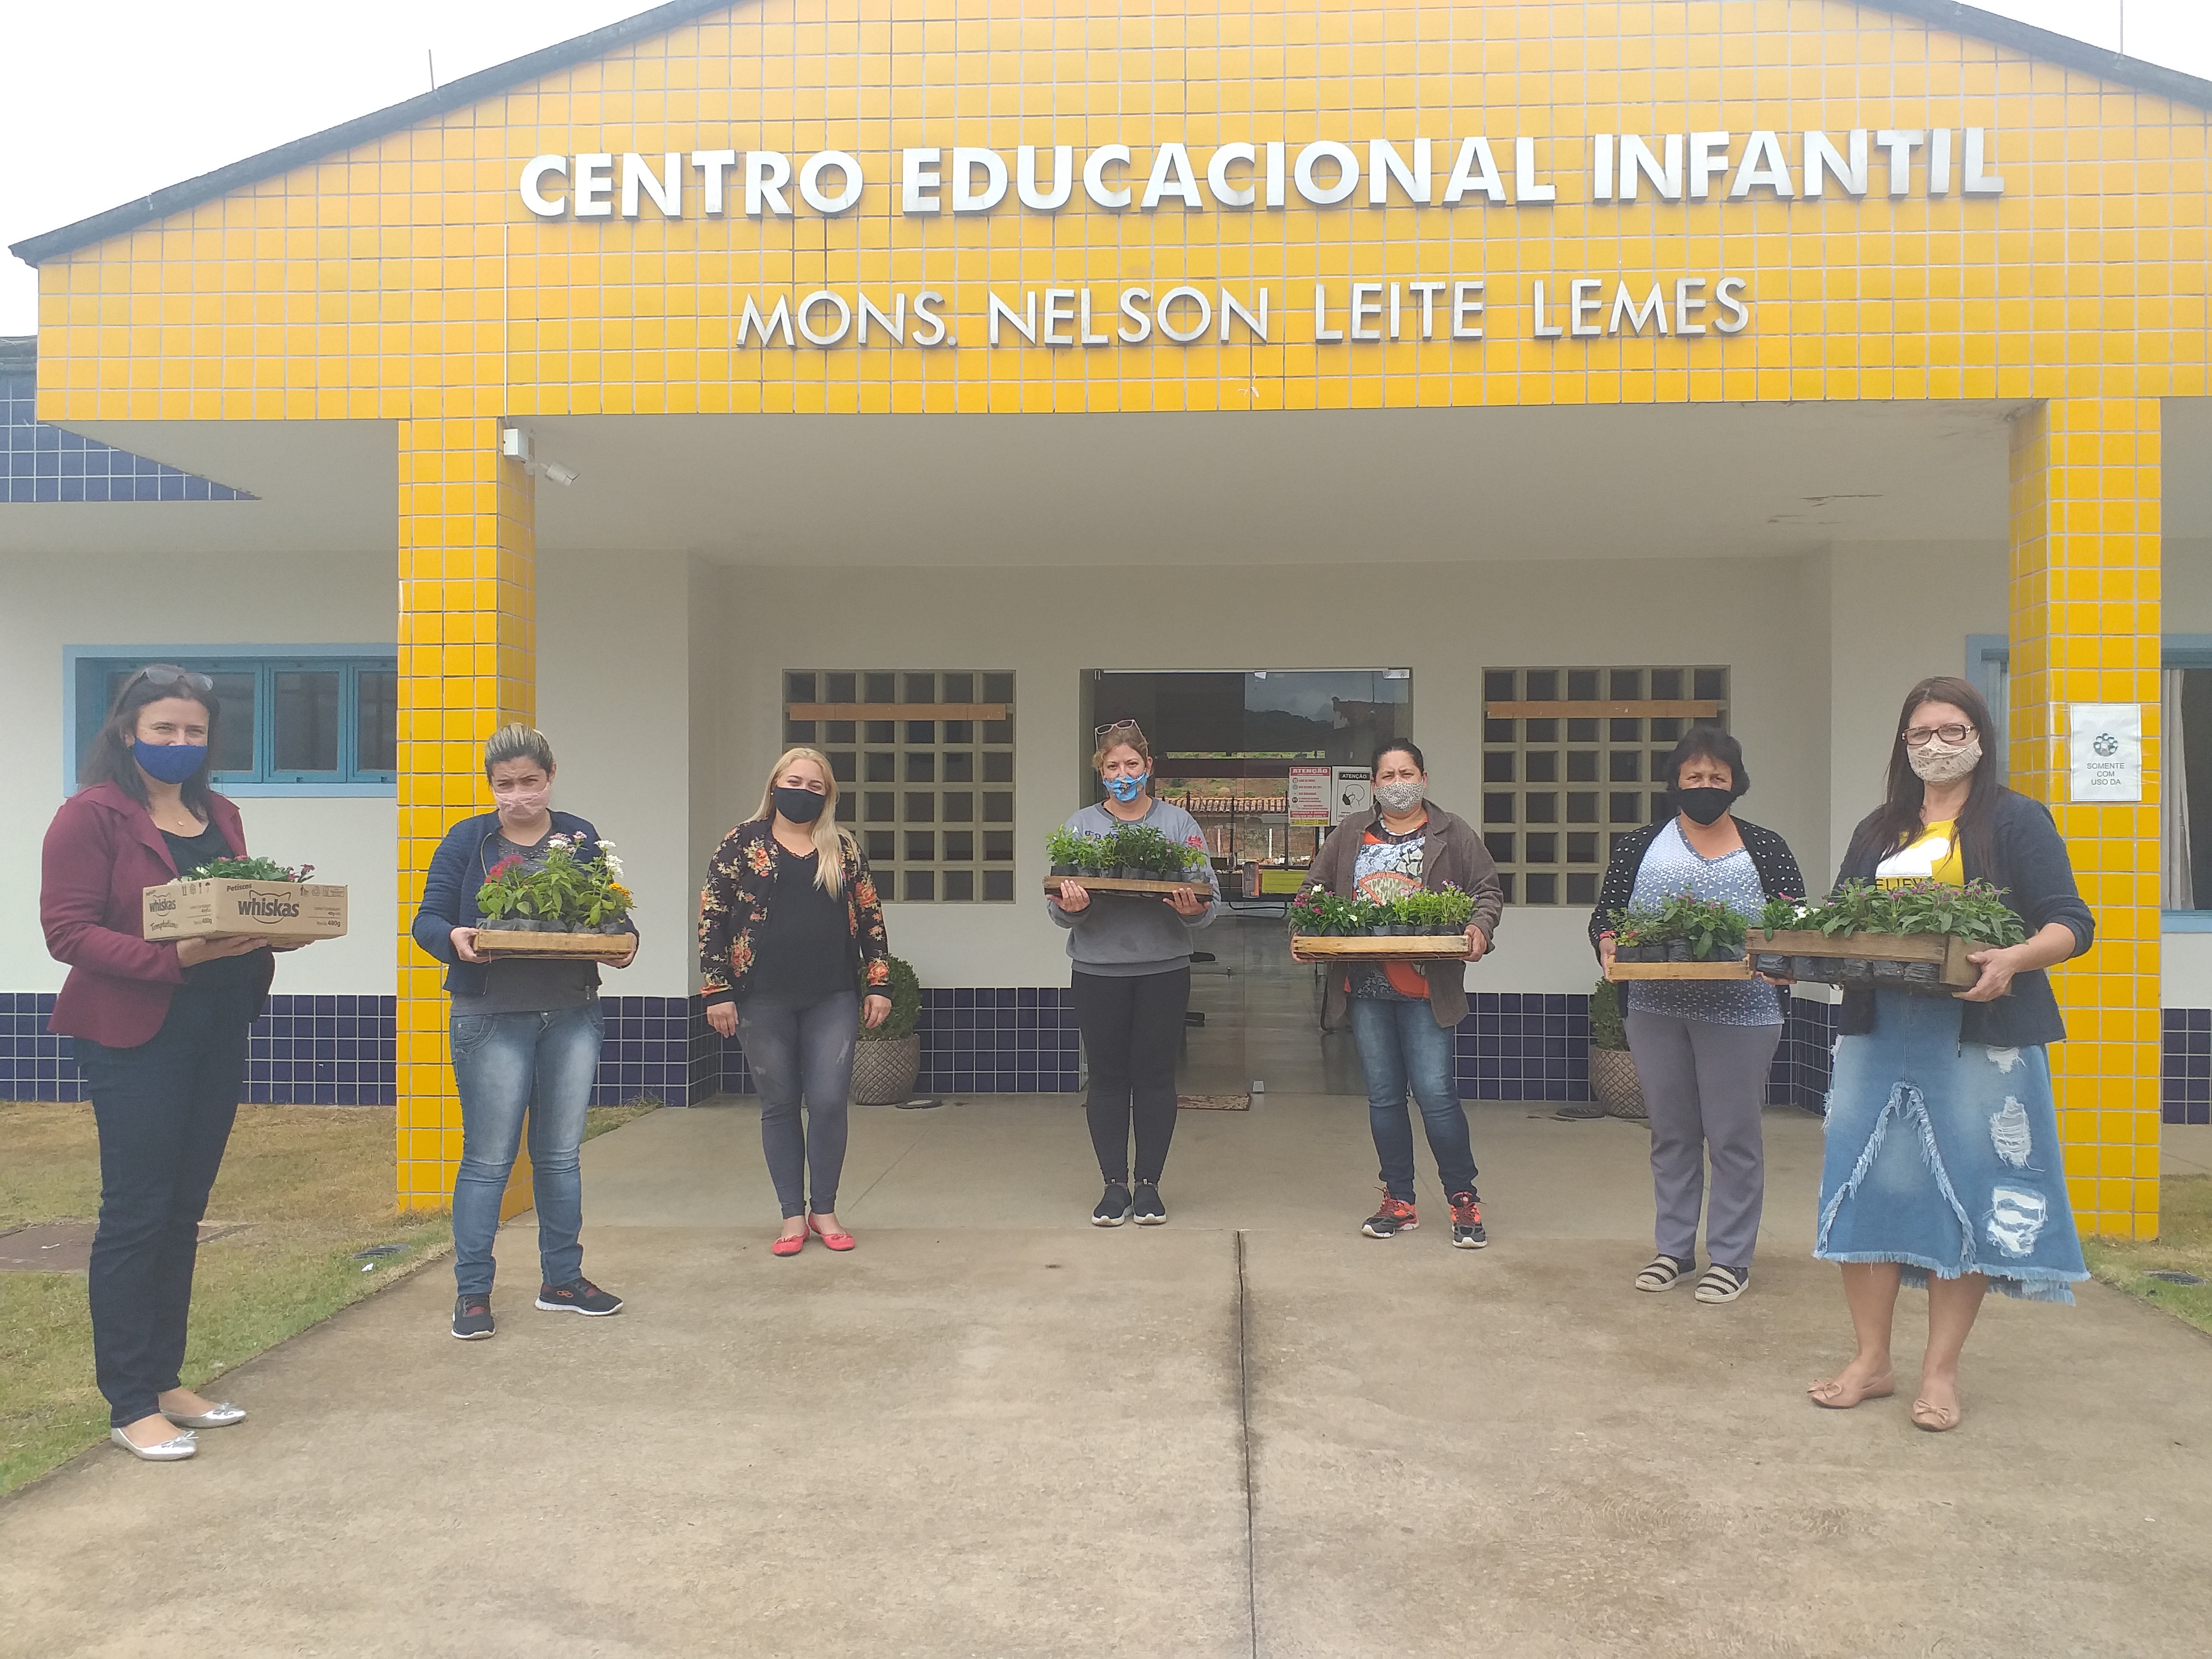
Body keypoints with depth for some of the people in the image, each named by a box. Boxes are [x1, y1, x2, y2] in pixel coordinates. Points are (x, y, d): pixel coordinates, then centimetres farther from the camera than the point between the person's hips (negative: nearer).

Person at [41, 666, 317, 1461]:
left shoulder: (219, 816, 13)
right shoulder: (91, 815, -8)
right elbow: (68, 931, -14)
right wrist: (175, 956, -25)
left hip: (218, 1032, 7)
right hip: (133, 1038, -7)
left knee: (183, 1213, 13)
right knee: (136, 1215, -2)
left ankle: (165, 1380, 24)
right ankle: (130, 1405, 9)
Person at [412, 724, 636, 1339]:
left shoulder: (581, 838, 9)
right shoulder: (467, 840, 3)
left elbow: (613, 913, 12)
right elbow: (428, 919, 0)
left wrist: (624, 941, -10)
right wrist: (455, 938, -22)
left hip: (573, 1016, 3)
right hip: (492, 1018, -3)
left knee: (560, 1155, 11)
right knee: (488, 1157, 0)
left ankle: (562, 1279, 24)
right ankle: (473, 1292, 12)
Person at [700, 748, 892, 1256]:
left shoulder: (845, 849, 8)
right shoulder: (742, 844, 2)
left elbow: (871, 918, 10)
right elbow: (712, 919, 0)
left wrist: (878, 984, 4)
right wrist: (718, 991, -5)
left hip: (833, 998, 1)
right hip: (765, 1000, -1)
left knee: (829, 1103, -1)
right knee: (779, 1106, 6)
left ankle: (824, 1211, 14)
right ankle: (793, 1215, 16)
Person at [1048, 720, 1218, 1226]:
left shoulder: (1178, 823, 5)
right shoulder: (1082, 825, 7)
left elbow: (1209, 896, 1)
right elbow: (1058, 905, 2)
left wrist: (1194, 909, -21)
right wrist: (1068, 906, -21)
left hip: (1163, 969, 0)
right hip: (1097, 970, 1)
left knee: (1155, 1075, 4)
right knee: (1107, 1077, 5)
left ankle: (1149, 1184, 16)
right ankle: (1114, 1185, 16)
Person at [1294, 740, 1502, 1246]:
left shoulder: (1453, 834, 6)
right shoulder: (1349, 835, 12)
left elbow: (1488, 890, 6)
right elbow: (1316, 887, 15)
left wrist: (1480, 928, -13)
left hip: (1426, 990, -3)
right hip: (1365, 987, 3)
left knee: (1436, 1093, -7)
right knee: (1383, 1096, 9)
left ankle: (1464, 1199, 9)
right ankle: (1399, 1201, 20)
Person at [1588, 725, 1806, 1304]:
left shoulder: (1766, 849, 6)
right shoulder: (1639, 846, 11)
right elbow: (1605, 914, 9)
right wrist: (1608, 944, -12)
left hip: (1739, 1012, -2)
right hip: (1655, 1010, 2)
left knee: (1733, 1136, 2)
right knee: (1671, 1133, 11)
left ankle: (1730, 1259, 12)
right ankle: (1674, 1249, 21)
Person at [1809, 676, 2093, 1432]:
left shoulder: (2017, 820, 2)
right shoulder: (1878, 831, 17)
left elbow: (2070, 922, -5)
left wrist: (2015, 959, -24)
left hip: (1978, 1037, -4)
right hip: (1879, 1033, 4)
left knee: (1967, 1193, 0)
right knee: (1868, 1184, 3)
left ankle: (1941, 1370, 13)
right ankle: (1871, 1360, 16)